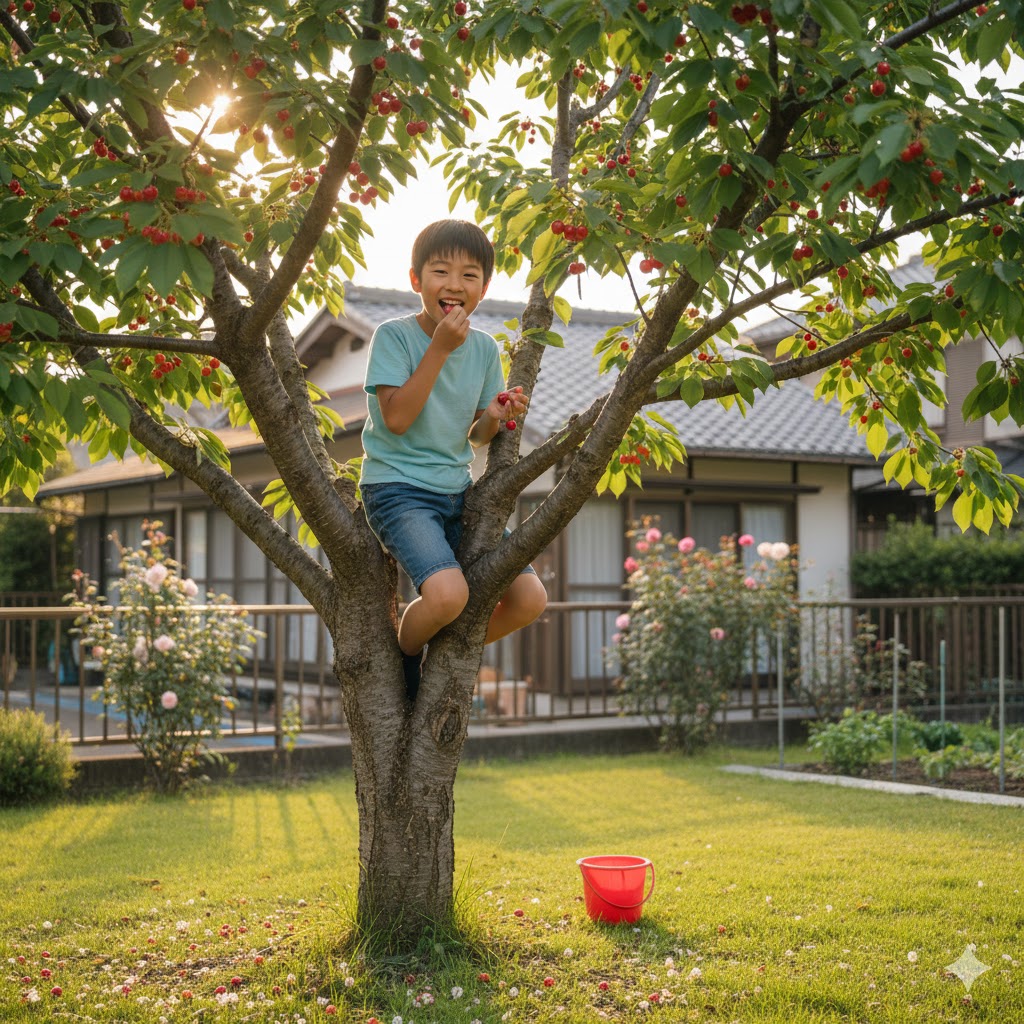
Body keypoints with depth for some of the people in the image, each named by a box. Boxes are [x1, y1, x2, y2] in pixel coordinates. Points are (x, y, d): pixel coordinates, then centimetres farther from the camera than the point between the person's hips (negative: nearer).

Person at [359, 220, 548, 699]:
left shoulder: (484, 348, 6)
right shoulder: (394, 335, -9)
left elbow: (474, 434, 12)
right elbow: (396, 418, -20)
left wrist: (497, 417, -11)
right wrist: (440, 349, -21)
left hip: (457, 491, 6)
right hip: (398, 488, -6)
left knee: (529, 598, -5)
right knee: (448, 593, -30)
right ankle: (405, 655, 4)